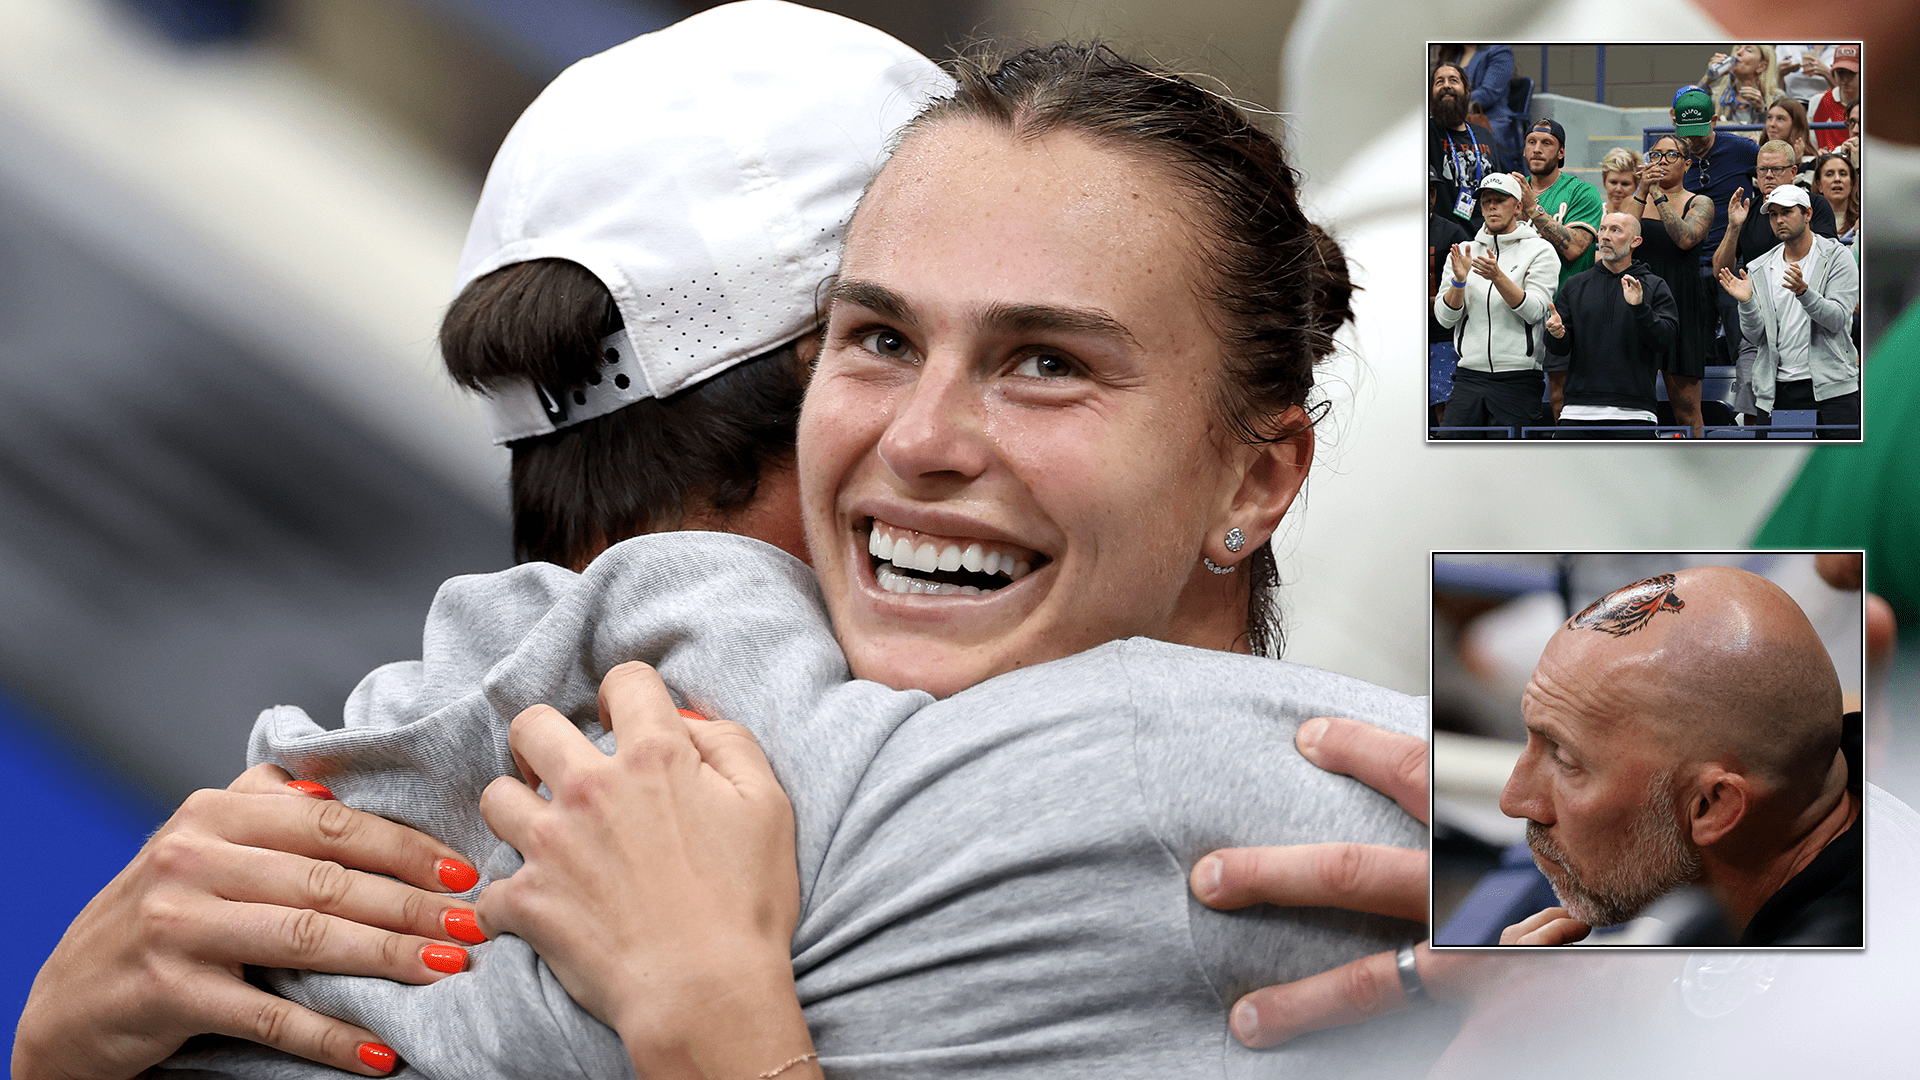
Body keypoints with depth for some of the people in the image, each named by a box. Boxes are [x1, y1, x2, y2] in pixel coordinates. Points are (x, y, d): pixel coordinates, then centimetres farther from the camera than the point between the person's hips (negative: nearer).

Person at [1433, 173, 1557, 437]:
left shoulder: (1540, 251, 2)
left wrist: (1498, 276, -24)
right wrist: (1458, 281, -14)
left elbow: (1534, 311, -11)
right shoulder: (1464, 252, 12)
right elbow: (1445, 318, 5)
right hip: (1469, 377, 3)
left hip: (1518, 381, -3)